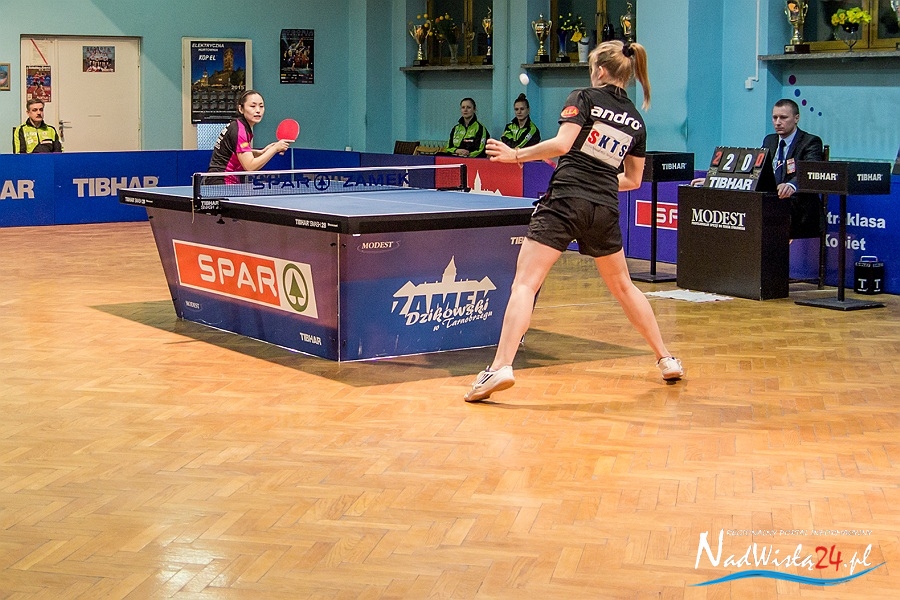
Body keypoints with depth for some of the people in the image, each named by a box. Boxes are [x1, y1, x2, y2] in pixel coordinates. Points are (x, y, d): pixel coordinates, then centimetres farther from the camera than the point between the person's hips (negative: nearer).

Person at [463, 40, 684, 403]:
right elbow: (633, 181, 20)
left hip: (565, 201, -5)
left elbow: (562, 144, -12)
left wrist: (516, 155, -2)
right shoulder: (636, 122, 16)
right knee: (622, 286, 23)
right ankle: (666, 359, 30)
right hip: (605, 210, 5)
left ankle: (501, 366, -22)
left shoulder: (585, 98, 2)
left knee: (525, 283, -8)